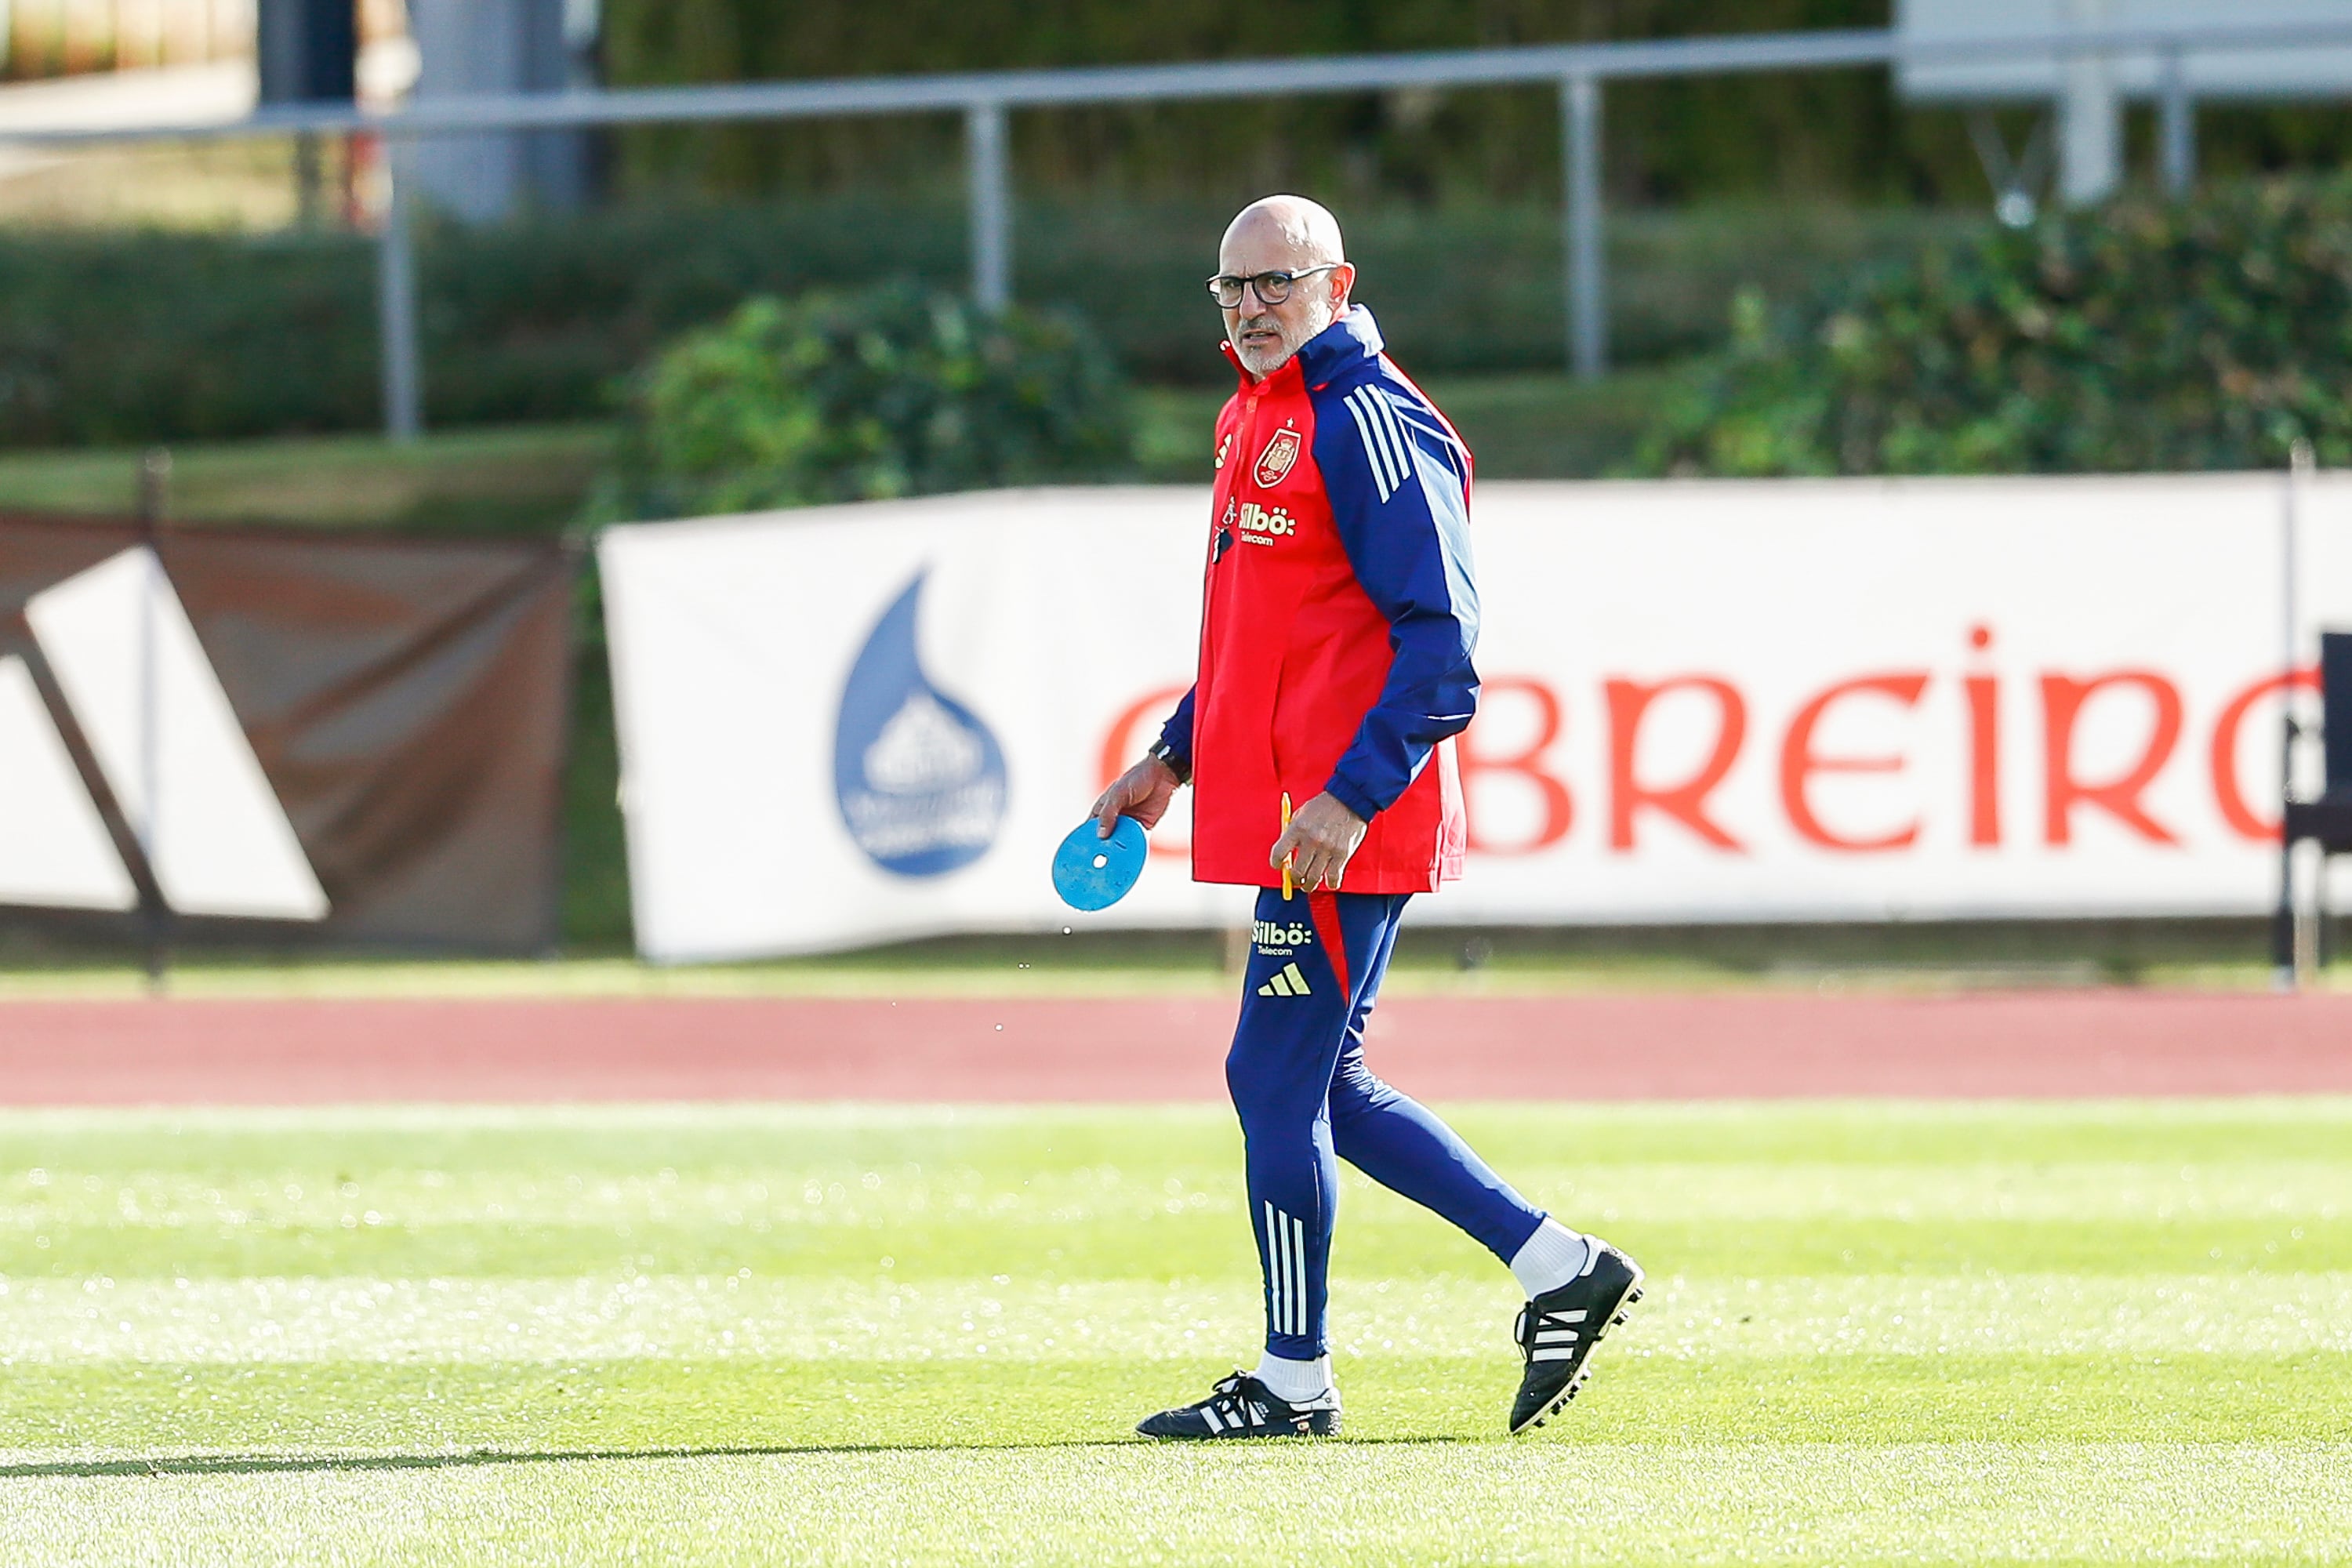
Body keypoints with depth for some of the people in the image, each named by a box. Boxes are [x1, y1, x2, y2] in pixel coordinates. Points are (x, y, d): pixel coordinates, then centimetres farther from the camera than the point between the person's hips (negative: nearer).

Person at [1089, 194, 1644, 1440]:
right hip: (1287, 815, 10)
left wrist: (1350, 798, -25)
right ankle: (1558, 1268, 18)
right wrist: (1172, 759, 22)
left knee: (1277, 1081, -5)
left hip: (1346, 831, -10)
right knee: (1309, 1087, 13)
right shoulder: (1258, 422, 17)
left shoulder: (1368, 423, -13)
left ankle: (1293, 1382, 5)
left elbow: (1440, 642, -19)